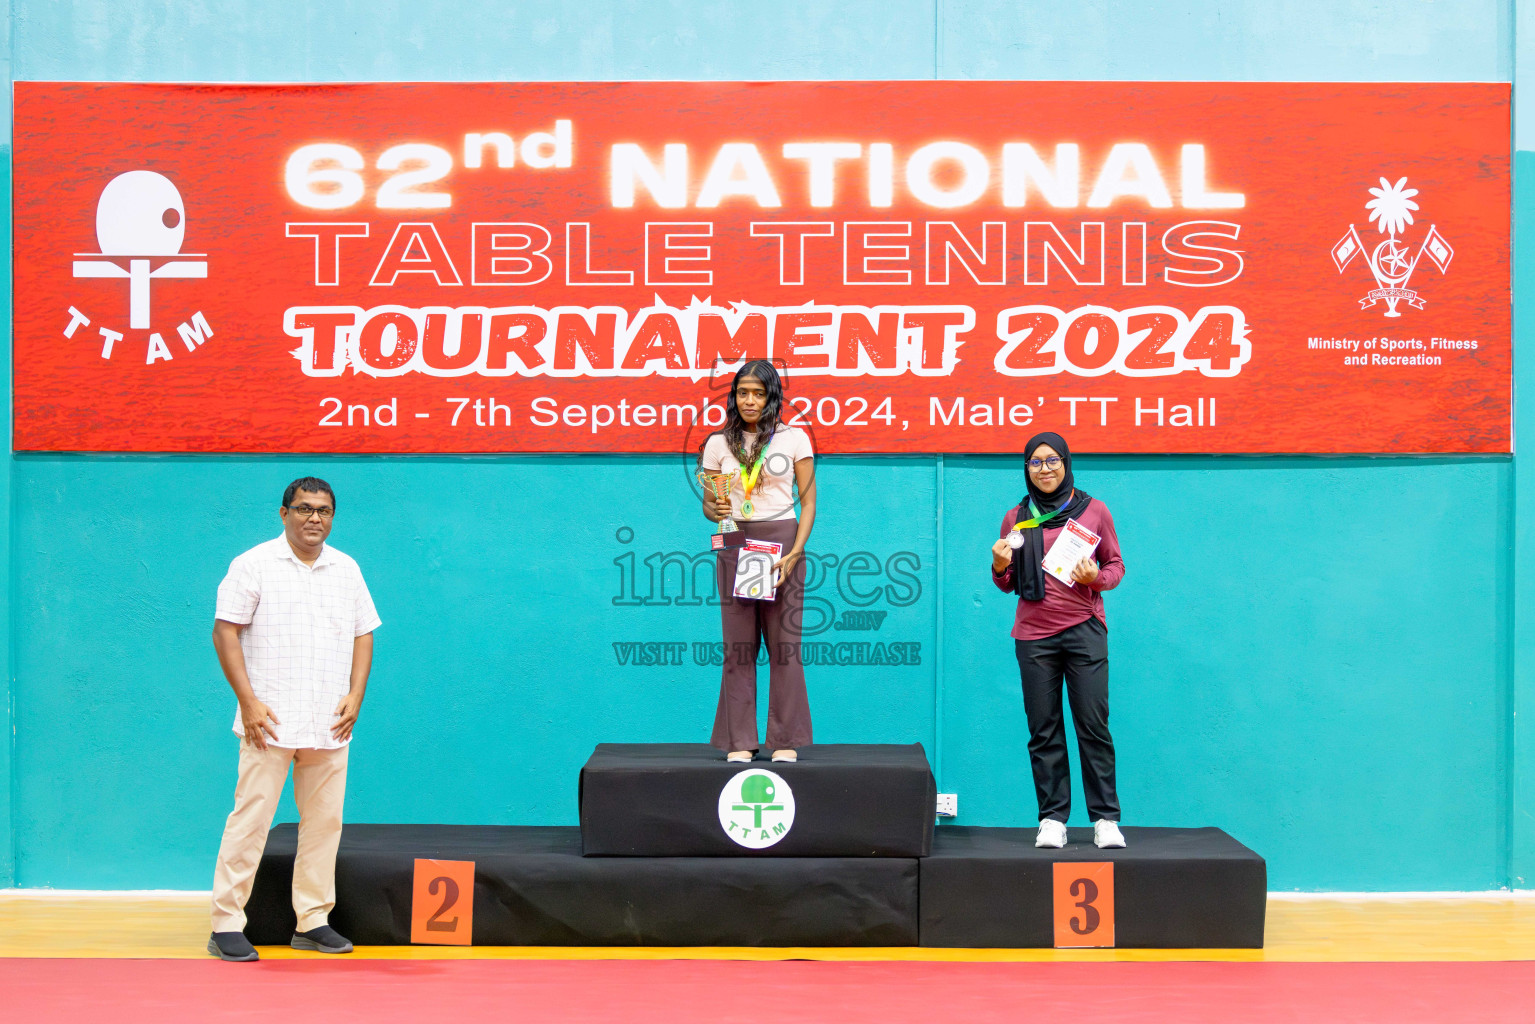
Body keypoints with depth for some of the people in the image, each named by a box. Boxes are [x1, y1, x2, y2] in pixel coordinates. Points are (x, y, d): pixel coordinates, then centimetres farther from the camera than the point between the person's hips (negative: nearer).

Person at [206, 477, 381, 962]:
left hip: (330, 724, 5)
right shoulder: (254, 565, 0)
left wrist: (355, 696, 3)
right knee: (250, 820, -5)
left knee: (325, 821, 7)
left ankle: (313, 920, 17)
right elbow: (225, 631, -5)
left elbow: (363, 634, 16)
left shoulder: (347, 570, 14)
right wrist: (248, 701, -12)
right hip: (270, 721, -5)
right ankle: (226, 925, 2)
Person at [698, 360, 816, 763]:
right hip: (735, 545, 1)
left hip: (782, 541, -1)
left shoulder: (795, 439, 5)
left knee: (784, 642, -3)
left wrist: (794, 553, -9)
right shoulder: (718, 443, 9)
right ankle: (740, 741, 5)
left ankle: (786, 740, 4)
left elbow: (808, 501, 3)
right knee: (738, 645, -1)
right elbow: (708, 502, 13)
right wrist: (717, 511, -12)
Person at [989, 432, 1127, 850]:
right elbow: (1008, 585, 16)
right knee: (1043, 729, 1)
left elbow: (1116, 566, 11)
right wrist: (1000, 567, -6)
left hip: (1084, 631, -1)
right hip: (1033, 635, 2)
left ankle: (1106, 819, 3)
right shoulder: (1016, 518, 11)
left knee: (1093, 725, -4)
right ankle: (1052, 819, 6)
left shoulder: (1093, 511, 7)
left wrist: (1096, 577, -10)